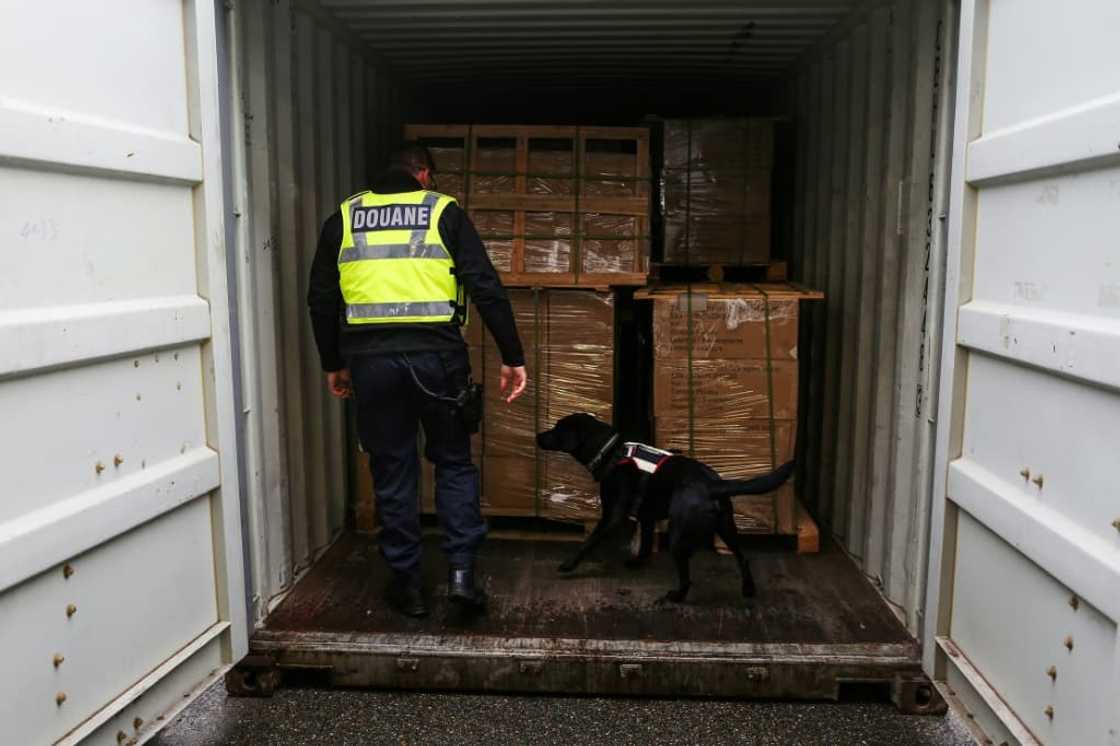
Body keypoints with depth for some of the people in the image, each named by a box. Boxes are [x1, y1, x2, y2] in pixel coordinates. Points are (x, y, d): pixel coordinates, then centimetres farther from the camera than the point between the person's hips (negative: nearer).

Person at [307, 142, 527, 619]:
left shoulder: (344, 218, 13)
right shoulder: (444, 212, 6)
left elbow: (321, 298, 13)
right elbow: (486, 288, -3)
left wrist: (332, 363, 22)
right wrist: (512, 357, 0)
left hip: (370, 358, 2)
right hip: (436, 354, -1)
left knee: (393, 471, 12)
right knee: (454, 462, 15)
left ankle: (406, 582, 20)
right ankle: (461, 571, 8)